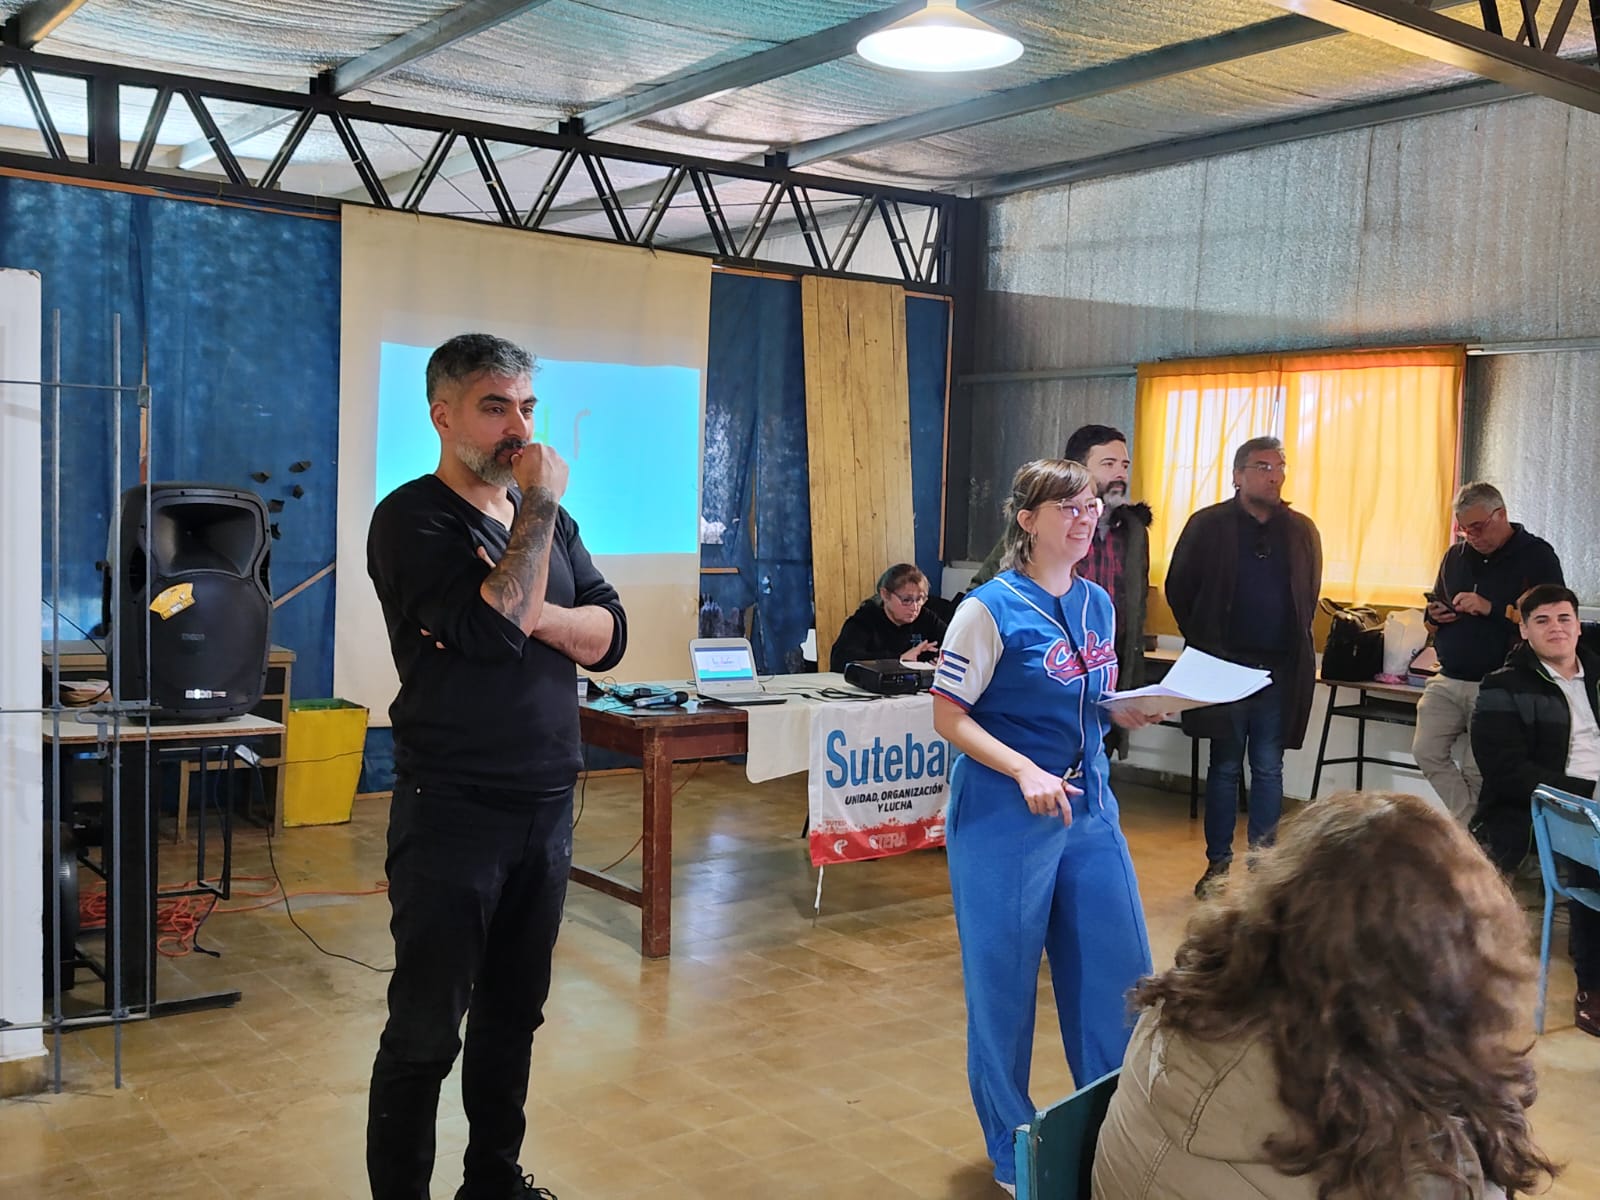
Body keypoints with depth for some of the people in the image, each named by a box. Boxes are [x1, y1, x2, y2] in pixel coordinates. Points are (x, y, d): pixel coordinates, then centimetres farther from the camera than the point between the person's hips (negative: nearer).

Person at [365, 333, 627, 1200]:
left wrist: (530, 613, -14)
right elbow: (497, 627, -24)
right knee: (426, 1034, 2)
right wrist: (539, 506, -16)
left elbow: (609, 636, 3)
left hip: (547, 806, 6)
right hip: (452, 813, -6)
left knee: (513, 1014, 17)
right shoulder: (412, 519, -9)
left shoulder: (547, 518, 11)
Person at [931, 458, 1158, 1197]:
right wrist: (1025, 772, -24)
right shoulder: (992, 607, -12)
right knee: (1004, 985, 5)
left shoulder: (1097, 604, 8)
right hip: (1004, 817, -6)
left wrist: (1128, 713, -4)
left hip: (1088, 806, 6)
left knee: (1118, 972, 10)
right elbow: (947, 715, -13)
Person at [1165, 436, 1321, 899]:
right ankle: (1218, 863, 15)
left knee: (1268, 769, 7)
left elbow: (1310, 596, 15)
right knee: (1224, 768, 7)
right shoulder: (1208, 525, -3)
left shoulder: (1302, 530, 6)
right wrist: (1203, 644, 2)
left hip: (1280, 671, 2)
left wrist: (1293, 644, 7)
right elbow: (1179, 589, 2)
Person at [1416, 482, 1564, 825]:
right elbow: (1436, 607, 26)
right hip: (1448, 681, 6)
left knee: (1478, 769, -5)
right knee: (1427, 751, -5)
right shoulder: (1456, 555, 13)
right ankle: (1471, 825, 7)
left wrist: (1491, 608, -21)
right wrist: (1433, 615, 1)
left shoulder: (1537, 556, -4)